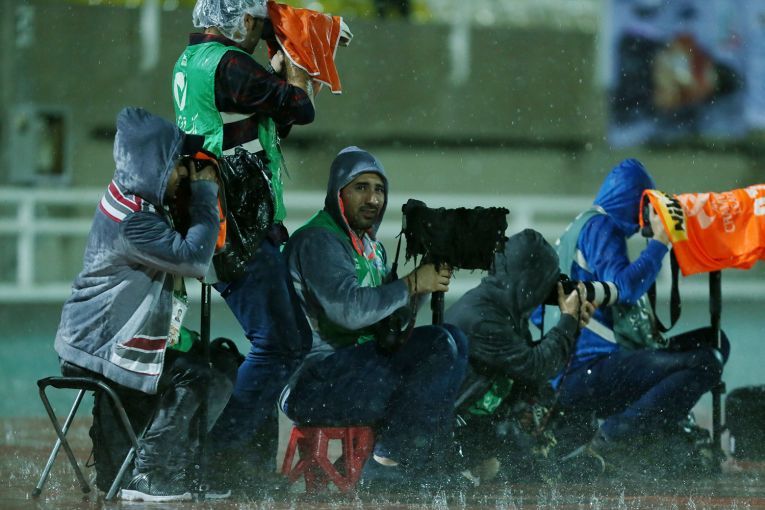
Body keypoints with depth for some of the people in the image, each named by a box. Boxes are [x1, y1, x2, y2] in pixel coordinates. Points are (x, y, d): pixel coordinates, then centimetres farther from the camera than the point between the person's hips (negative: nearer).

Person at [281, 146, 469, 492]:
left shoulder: (372, 248, 20)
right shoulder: (316, 241, -11)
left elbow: (388, 318, 11)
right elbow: (349, 310, -24)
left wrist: (427, 282, -7)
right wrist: (412, 285, -17)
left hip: (360, 365, 9)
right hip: (313, 382, -9)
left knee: (450, 342, -4)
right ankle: (387, 464, -15)